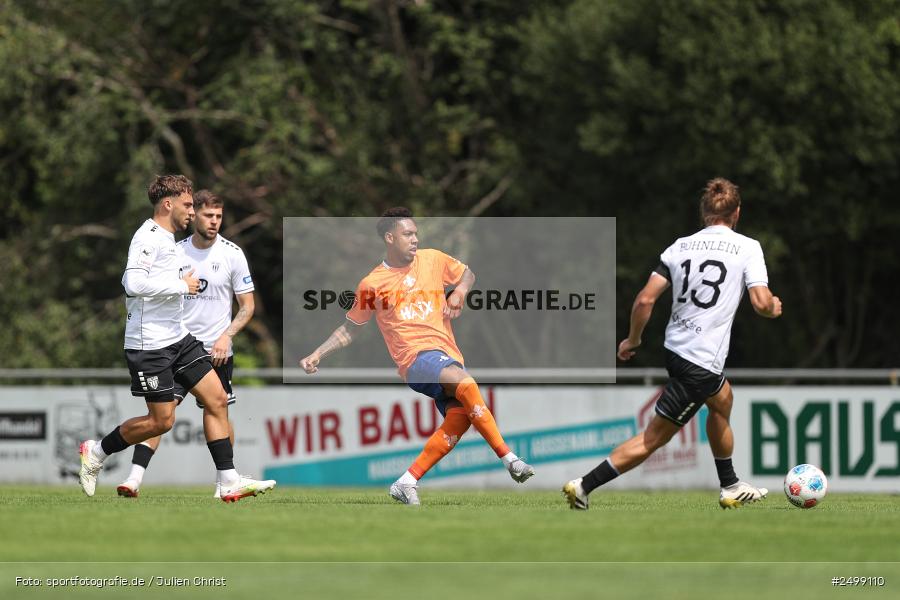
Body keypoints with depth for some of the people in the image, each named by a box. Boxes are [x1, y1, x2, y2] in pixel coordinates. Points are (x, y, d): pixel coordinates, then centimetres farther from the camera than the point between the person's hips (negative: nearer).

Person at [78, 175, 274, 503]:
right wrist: (181, 286, -19)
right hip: (149, 344, -10)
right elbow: (134, 284, -29)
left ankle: (229, 482, 1)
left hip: (178, 338, 10)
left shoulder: (169, 240, 16)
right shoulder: (148, 238, -15)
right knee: (162, 421, -6)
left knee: (217, 399, 1)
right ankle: (95, 452, 13)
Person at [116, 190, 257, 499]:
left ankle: (224, 481, 23)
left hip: (216, 350, 0)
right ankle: (135, 477, -19)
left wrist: (226, 335, -12)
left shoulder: (232, 254, -1)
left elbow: (247, 305, 2)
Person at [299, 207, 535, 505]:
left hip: (449, 355, 5)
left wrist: (459, 291, 5)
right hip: (417, 357, -5)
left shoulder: (433, 259, 11)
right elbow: (350, 328, 16)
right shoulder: (372, 284, 4)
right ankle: (508, 458, -31)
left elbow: (467, 273, 28)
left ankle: (407, 484, -11)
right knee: (465, 383, -34)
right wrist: (317, 354, 8)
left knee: (459, 419, -20)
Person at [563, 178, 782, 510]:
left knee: (722, 400, 26)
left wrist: (633, 340, 16)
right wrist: (774, 307, 10)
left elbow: (645, 300, 1)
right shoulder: (747, 247, -6)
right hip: (702, 362, -7)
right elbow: (762, 303, -14)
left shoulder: (680, 247, 6)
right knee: (655, 436, 4)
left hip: (674, 346, 7)